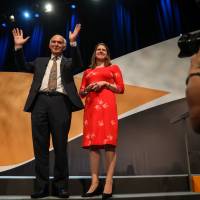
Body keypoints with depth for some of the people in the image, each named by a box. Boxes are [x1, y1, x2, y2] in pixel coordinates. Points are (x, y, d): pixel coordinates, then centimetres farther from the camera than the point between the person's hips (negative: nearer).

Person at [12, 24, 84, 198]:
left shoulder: (67, 62, 18)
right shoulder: (40, 61, 26)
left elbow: (77, 63, -3)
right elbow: (23, 67, 15)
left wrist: (73, 42, -14)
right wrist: (18, 47, 5)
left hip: (60, 102, -2)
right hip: (40, 102, 3)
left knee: (61, 146, -2)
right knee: (40, 146, 1)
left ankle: (60, 185, 6)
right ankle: (41, 186, 8)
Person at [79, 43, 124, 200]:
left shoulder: (114, 68, 16)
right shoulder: (87, 72, 24)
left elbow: (121, 88, 8)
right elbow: (81, 93, 20)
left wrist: (105, 84, -4)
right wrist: (88, 88, -1)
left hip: (107, 105, -3)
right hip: (91, 106, 3)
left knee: (109, 142, -11)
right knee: (92, 143, -4)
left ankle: (109, 182, -9)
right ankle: (95, 182, -2)